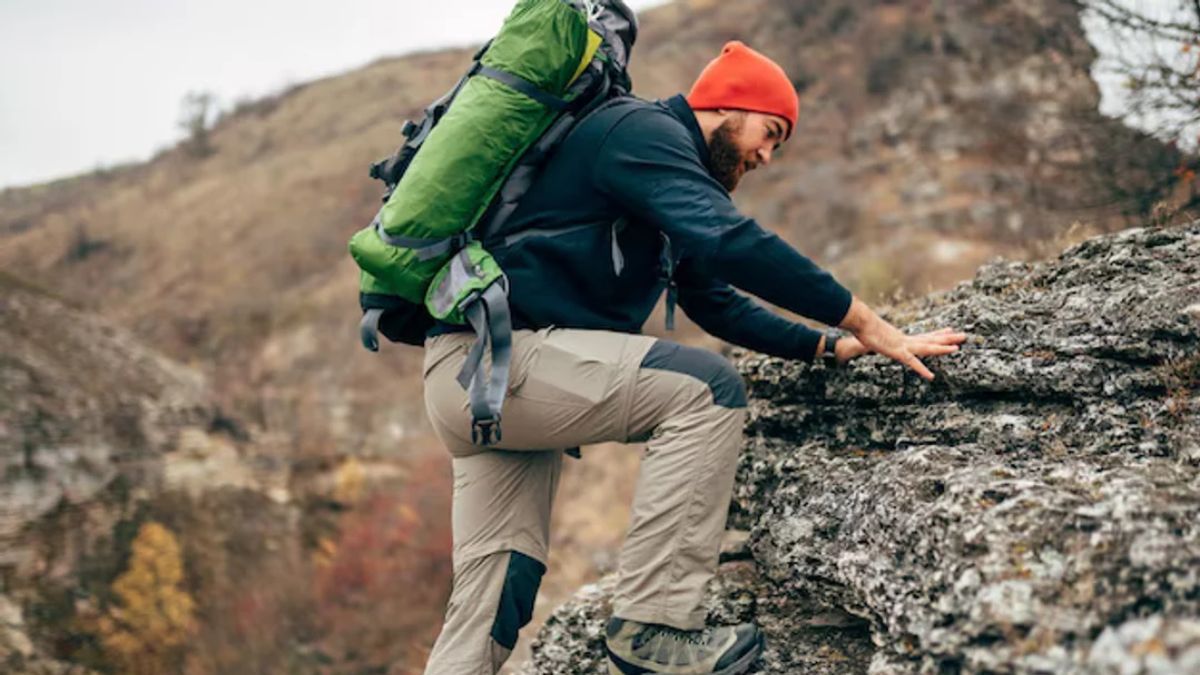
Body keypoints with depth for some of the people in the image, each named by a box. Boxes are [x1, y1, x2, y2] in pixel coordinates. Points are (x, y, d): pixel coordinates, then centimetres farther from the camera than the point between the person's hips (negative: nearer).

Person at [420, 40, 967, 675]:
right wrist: (867, 323, -19)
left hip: (471, 383, 10)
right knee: (708, 390, -17)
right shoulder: (643, 129, -7)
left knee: (491, 600, 6)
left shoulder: (667, 173, 24)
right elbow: (730, 242, -22)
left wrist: (826, 346, 18)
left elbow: (717, 303, 28)